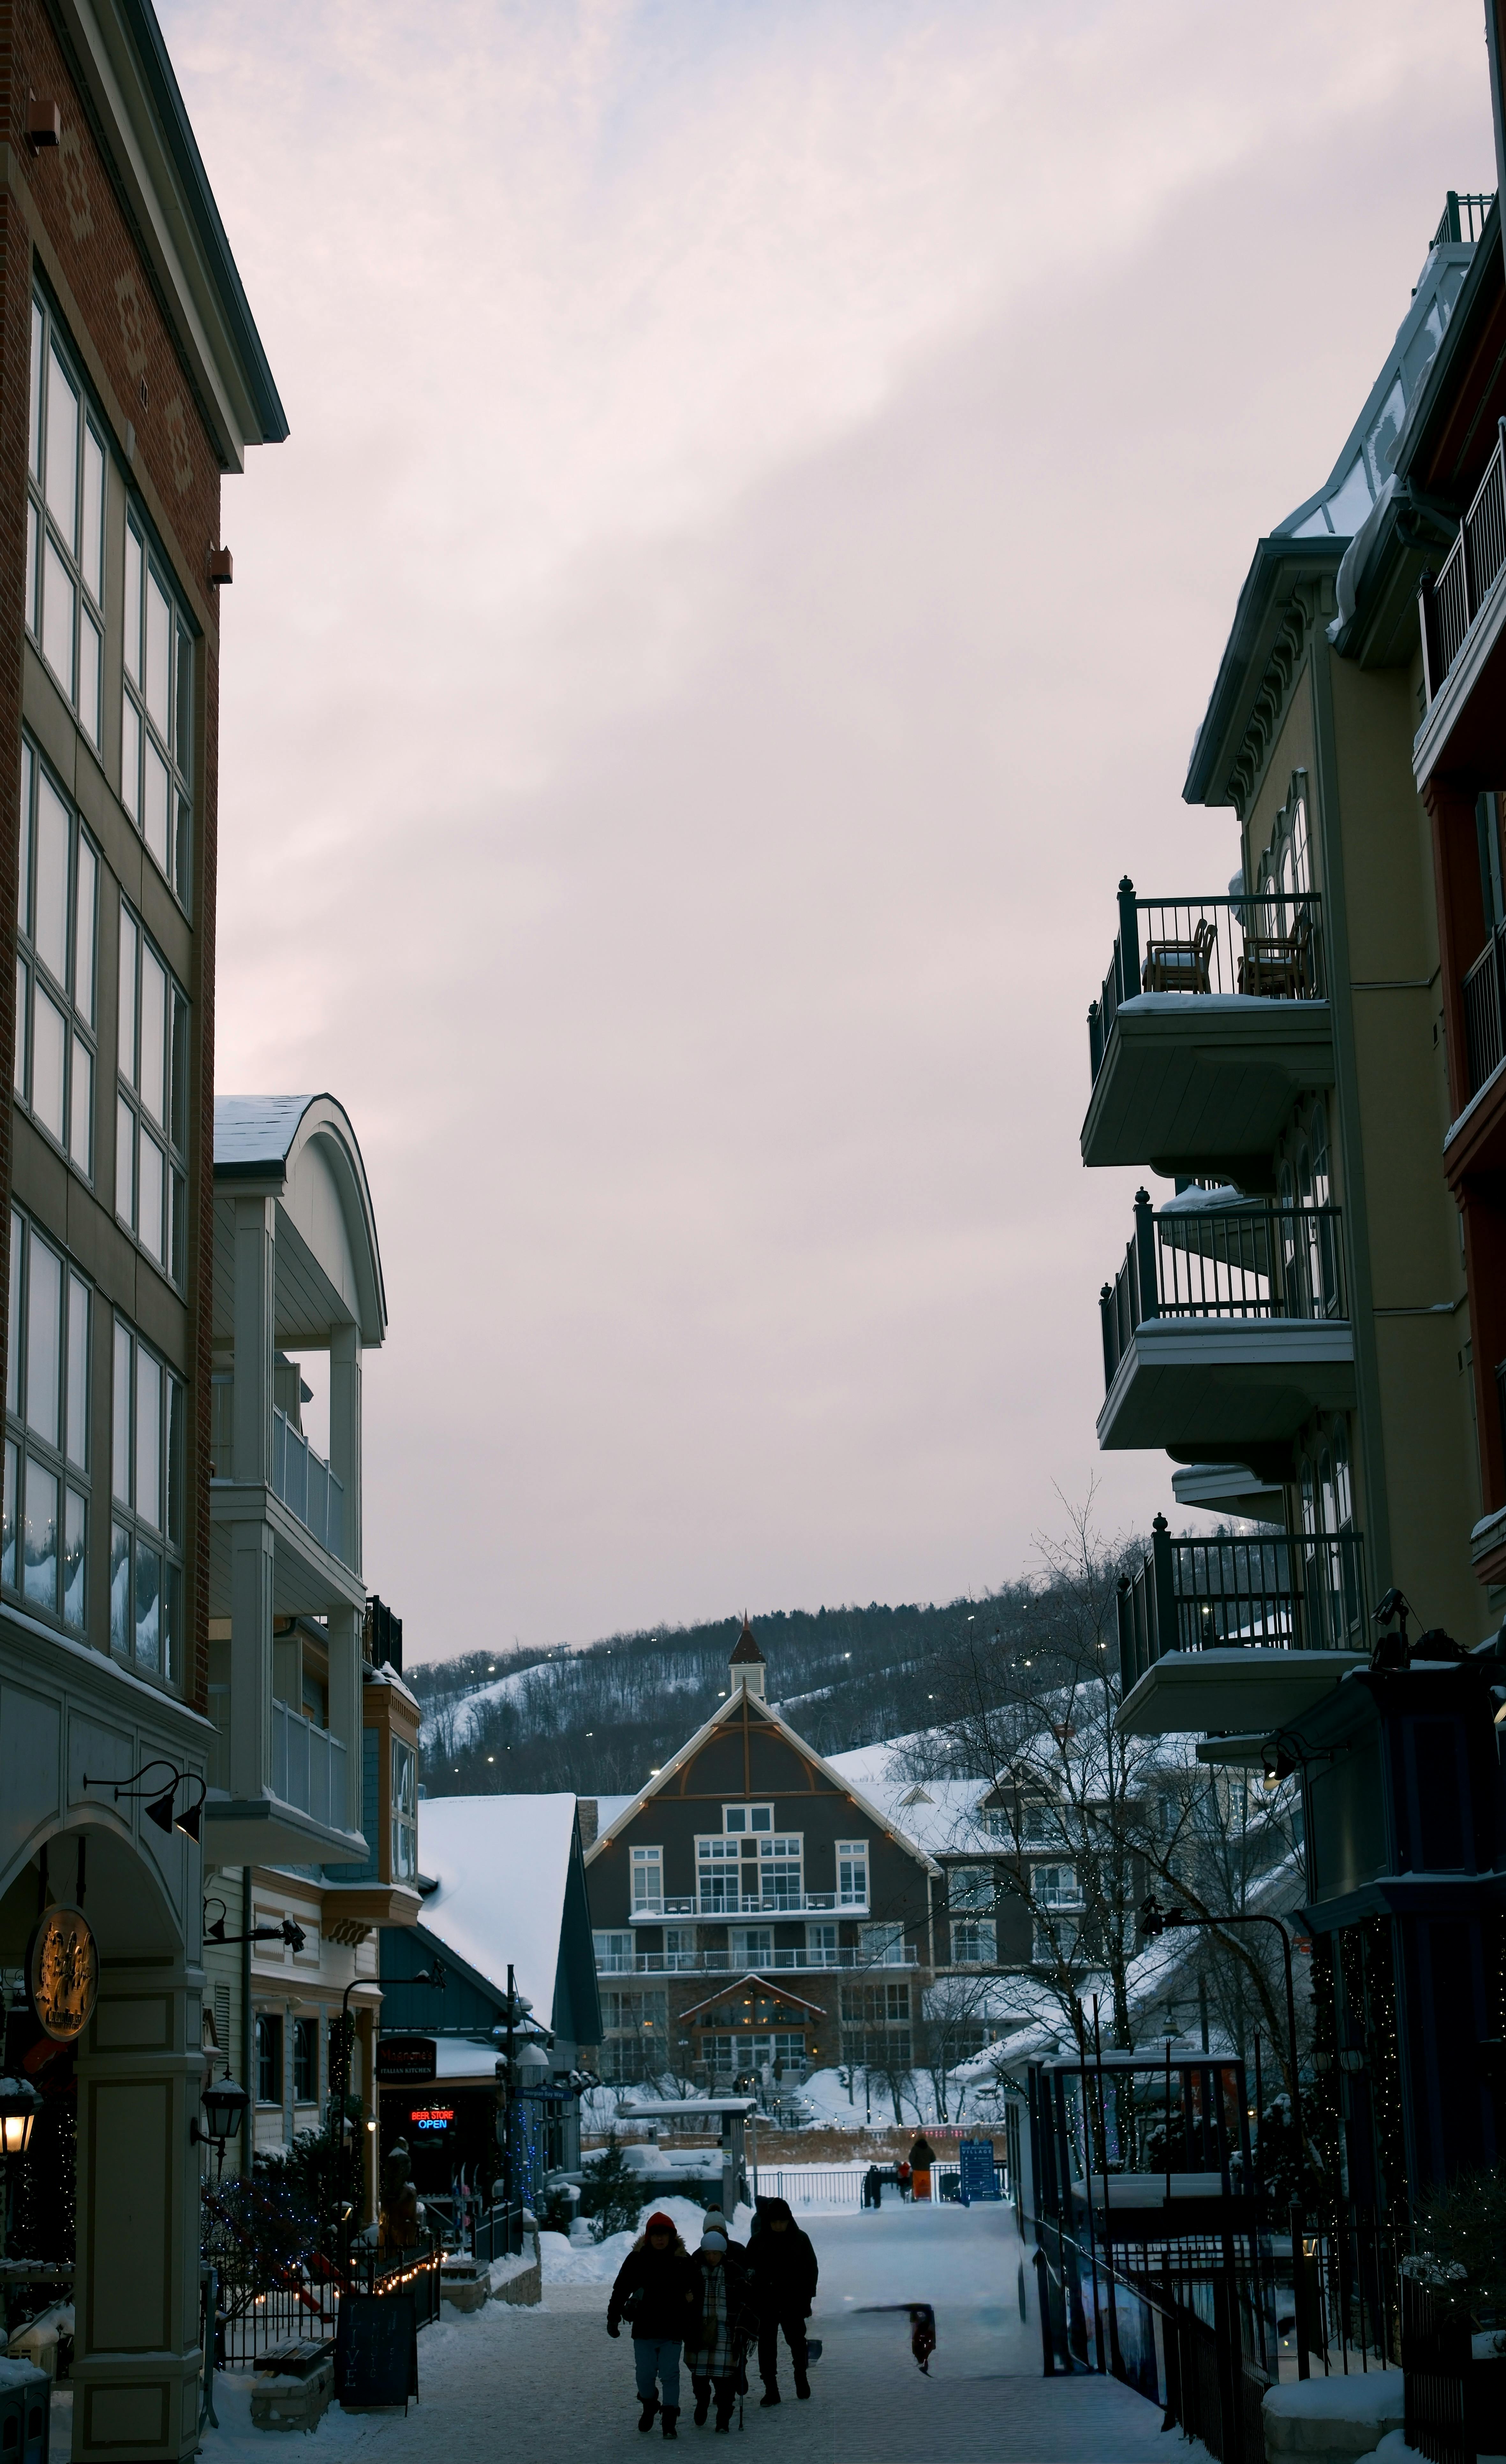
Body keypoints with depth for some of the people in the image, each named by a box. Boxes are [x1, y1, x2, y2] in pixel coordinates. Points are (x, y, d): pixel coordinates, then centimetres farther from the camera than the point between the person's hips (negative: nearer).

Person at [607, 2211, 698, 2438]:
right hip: (644, 2330, 1)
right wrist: (613, 2317, 2)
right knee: (645, 2375, 6)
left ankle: (670, 2421, 4)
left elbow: (695, 2294, 9)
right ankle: (649, 2406, 33)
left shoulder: (684, 2261, 1)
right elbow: (620, 2290, 6)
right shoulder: (637, 2259, 0)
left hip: (673, 2331, -1)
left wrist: (692, 2328, 7)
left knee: (670, 2375, -3)